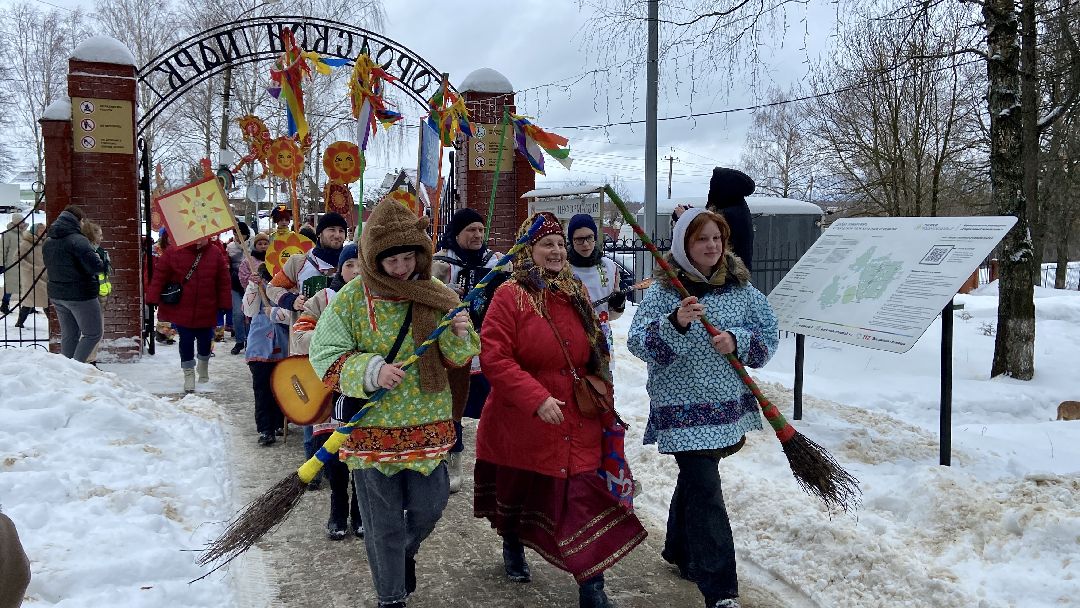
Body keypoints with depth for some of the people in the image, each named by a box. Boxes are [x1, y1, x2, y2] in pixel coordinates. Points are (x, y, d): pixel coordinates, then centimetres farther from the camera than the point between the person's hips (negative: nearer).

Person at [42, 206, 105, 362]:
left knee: (68, 335, 16)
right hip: (81, 296, -8)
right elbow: (96, 266, -23)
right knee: (93, 334, 2)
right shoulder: (78, 240, -19)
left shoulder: (48, 242, 8)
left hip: (56, 295, 8)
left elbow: (50, 266, 19)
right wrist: (100, 261, -3)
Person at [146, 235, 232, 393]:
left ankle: (203, 365, 42)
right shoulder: (173, 252, -9)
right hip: (181, 309, -1)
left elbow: (223, 281, -1)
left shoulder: (216, 254, -4)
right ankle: (189, 373, 18)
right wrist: (153, 300, -10)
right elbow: (159, 276, -6)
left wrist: (224, 305, -2)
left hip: (206, 311, 2)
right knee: (186, 341, 4)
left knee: (205, 340, 13)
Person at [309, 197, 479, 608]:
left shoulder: (438, 296, -2)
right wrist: (370, 370, -25)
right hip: (372, 427, -2)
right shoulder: (352, 298, -9)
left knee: (430, 506, 13)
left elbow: (458, 361, 5)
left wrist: (461, 337, -18)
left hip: (428, 425, 2)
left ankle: (407, 550, 48)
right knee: (384, 522, 9)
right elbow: (324, 356, -9)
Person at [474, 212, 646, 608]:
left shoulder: (576, 294, 6)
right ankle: (512, 547, 49)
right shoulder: (511, 295, -12)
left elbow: (592, 354, 19)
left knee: (584, 497, -5)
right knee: (518, 490, 19)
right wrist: (536, 398, -26)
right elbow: (493, 357, -20)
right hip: (520, 420, -3)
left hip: (576, 421, 3)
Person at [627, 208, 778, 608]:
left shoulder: (740, 286, 5)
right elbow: (638, 343, -15)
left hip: (729, 404, 5)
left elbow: (768, 334, 5)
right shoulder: (663, 291, -8)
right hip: (683, 408, -5)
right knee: (705, 491, -9)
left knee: (696, 477, 21)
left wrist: (737, 340, -14)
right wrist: (674, 323, -32)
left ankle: (679, 551, 43)